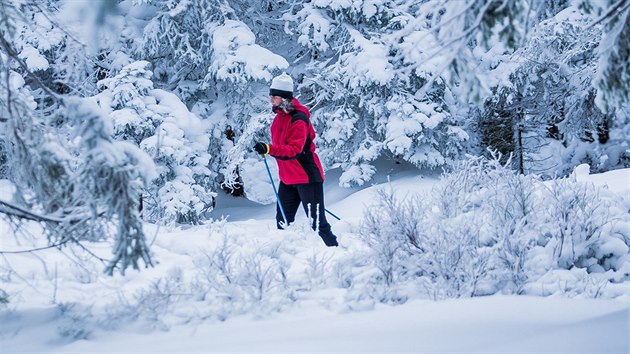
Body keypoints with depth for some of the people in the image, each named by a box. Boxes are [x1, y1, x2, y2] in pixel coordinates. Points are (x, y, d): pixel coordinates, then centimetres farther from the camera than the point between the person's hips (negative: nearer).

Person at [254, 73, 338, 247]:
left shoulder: (298, 119, -19)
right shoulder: (279, 116, 9)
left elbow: (294, 149, -29)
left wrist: (269, 149, -40)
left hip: (307, 177, -9)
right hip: (287, 178, 9)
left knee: (317, 223, -8)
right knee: (283, 222, 11)